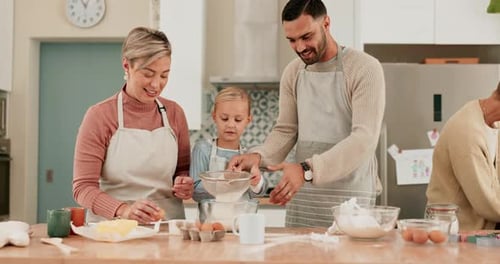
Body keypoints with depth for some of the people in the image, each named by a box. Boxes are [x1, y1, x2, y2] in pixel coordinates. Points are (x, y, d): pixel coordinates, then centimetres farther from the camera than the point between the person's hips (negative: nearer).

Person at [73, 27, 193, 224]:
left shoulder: (174, 113, 6)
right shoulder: (100, 116, -4)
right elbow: (83, 187, -7)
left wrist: (184, 184, -3)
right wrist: (123, 210, -23)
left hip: (167, 227, 2)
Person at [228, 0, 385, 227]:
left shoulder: (365, 69, -10)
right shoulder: (293, 72, 8)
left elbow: (364, 139, -18)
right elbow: (286, 130, 12)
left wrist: (308, 170, -28)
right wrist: (258, 156, -9)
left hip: (350, 199, -4)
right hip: (301, 199, 5)